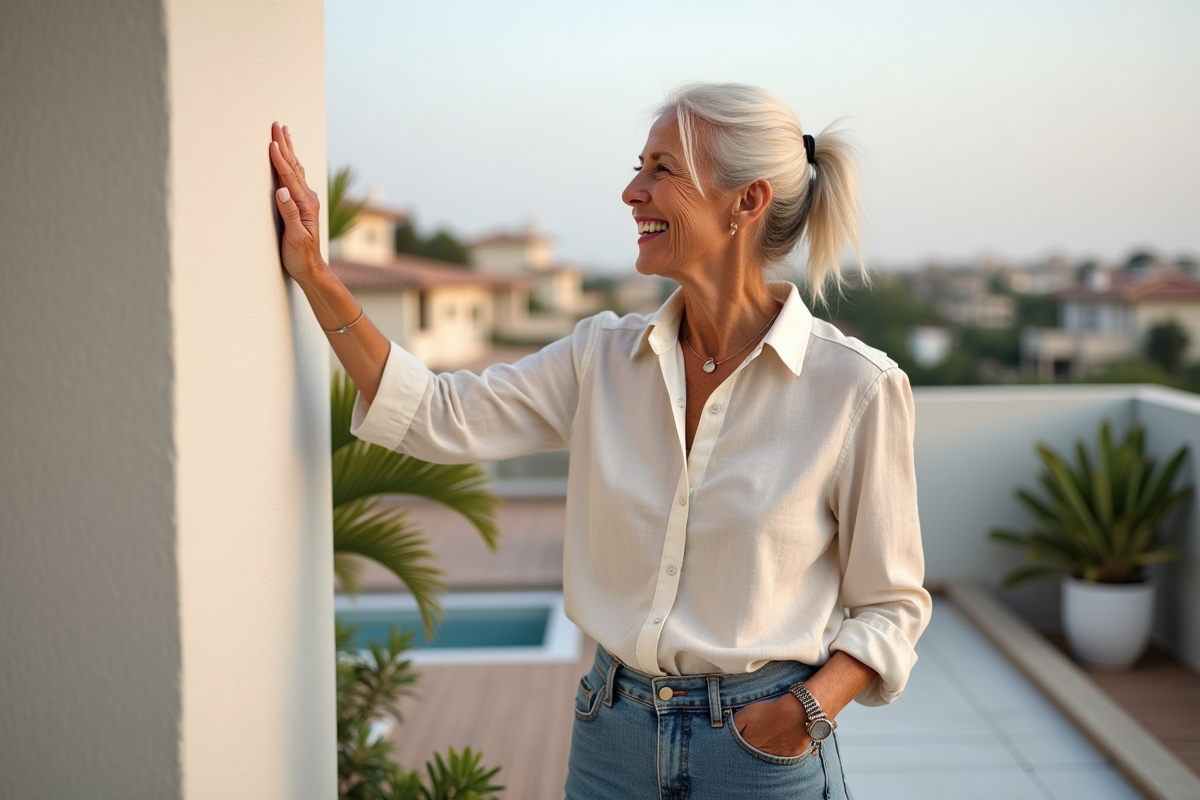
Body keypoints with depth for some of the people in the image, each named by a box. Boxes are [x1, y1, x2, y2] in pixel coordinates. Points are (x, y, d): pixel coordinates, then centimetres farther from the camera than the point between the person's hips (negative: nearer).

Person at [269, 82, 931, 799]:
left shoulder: (857, 387, -12)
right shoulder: (604, 357, 0)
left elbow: (891, 604, -4)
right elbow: (437, 417, -3)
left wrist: (811, 705, -19)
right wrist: (316, 277, -7)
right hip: (612, 739, 4)